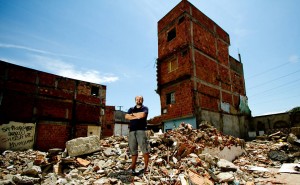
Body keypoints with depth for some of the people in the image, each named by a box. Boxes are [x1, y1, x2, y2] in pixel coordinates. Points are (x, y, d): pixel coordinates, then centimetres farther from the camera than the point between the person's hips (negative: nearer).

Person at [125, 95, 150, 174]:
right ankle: (133, 165, 18)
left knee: (144, 149, -8)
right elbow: (126, 116, 3)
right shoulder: (131, 109, 21)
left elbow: (142, 115, -11)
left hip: (141, 130, -4)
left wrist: (133, 114, 3)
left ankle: (146, 166, 1)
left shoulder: (145, 108, 9)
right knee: (133, 149, 7)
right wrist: (136, 116, -8)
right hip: (132, 131, 4)